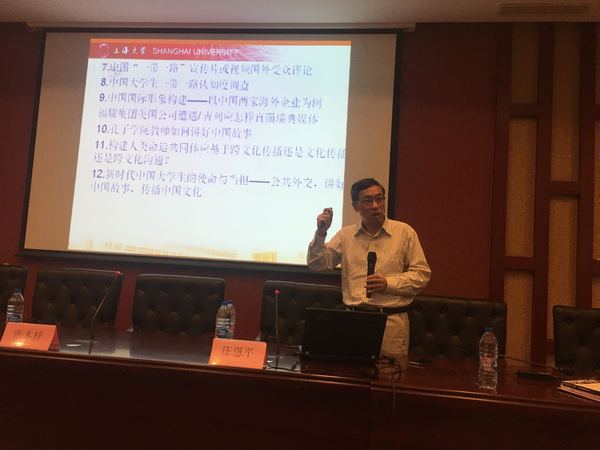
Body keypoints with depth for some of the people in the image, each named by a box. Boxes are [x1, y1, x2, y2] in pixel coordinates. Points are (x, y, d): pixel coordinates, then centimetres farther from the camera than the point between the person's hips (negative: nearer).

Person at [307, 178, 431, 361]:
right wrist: (320, 234, -7)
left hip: (392, 321, -2)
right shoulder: (346, 235, 9)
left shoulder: (404, 232, 2)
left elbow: (422, 273, 1)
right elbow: (317, 264, 8)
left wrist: (388, 283, -12)